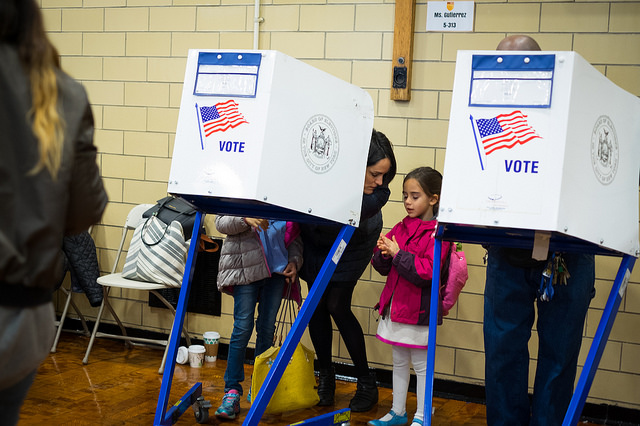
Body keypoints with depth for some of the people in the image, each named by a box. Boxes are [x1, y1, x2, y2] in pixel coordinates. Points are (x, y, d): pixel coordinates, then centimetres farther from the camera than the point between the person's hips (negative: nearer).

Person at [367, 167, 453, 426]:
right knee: (399, 362, 18)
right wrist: (383, 253, -10)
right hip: (395, 306, 7)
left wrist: (397, 254, -22)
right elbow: (383, 268, 12)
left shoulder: (438, 232, -14)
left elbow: (427, 271, -24)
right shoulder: (401, 227, 8)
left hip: (419, 310, -7)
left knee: (421, 364, 6)